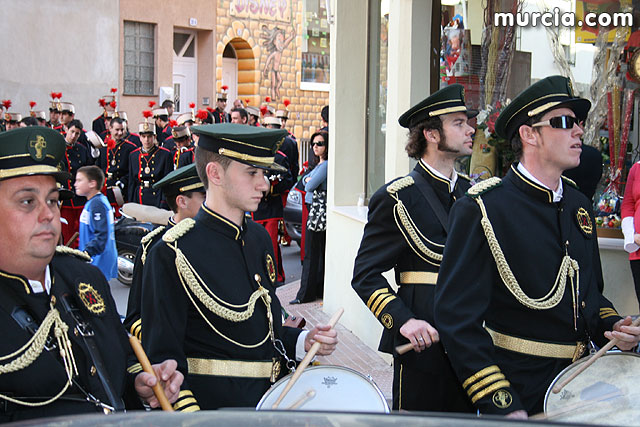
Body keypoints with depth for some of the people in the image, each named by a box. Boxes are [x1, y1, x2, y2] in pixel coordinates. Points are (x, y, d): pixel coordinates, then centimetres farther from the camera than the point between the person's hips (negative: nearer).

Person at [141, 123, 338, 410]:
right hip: (212, 404, -6)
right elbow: (162, 357, -15)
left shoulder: (259, 238, 9)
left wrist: (303, 342, 4)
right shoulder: (172, 254, -15)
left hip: (270, 398, 7)